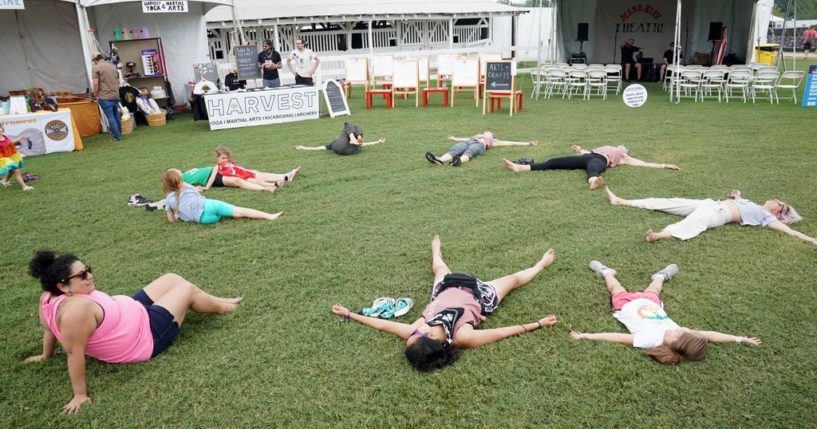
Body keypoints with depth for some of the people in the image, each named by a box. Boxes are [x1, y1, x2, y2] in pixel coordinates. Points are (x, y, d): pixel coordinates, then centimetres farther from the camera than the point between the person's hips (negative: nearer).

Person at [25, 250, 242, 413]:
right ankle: (220, 307, 36)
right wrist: (80, 395, -25)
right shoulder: (77, 309, -37)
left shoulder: (50, 298, -9)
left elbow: (49, 330, 6)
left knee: (171, 278, 14)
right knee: (187, 289, 5)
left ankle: (217, 300, 34)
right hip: (147, 336, -9)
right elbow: (75, 353, -33)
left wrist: (46, 355, 23)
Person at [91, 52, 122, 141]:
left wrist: (96, 95, 0)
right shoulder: (113, 66, 11)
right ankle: (119, 133, 30)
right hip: (116, 95, 6)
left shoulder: (96, 67, -7)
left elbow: (95, 83, -13)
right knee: (116, 115, 19)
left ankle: (117, 136, 1)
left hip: (104, 97, -6)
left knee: (110, 117, -1)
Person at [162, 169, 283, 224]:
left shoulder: (168, 199, 16)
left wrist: (178, 214, 38)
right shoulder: (188, 187, 20)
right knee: (239, 211, -5)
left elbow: (171, 220, 16)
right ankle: (269, 216, -17)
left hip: (202, 219, 0)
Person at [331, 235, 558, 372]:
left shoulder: (413, 336, -38)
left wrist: (348, 313, -20)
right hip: (477, 296, -2)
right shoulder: (463, 338, -45)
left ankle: (436, 252, 69)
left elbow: (381, 323, -27)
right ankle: (540, 265, 51)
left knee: (439, 269, 34)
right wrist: (538, 323, -32)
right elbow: (506, 331, -37)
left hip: (446, 290, 3)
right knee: (515, 279, 20)